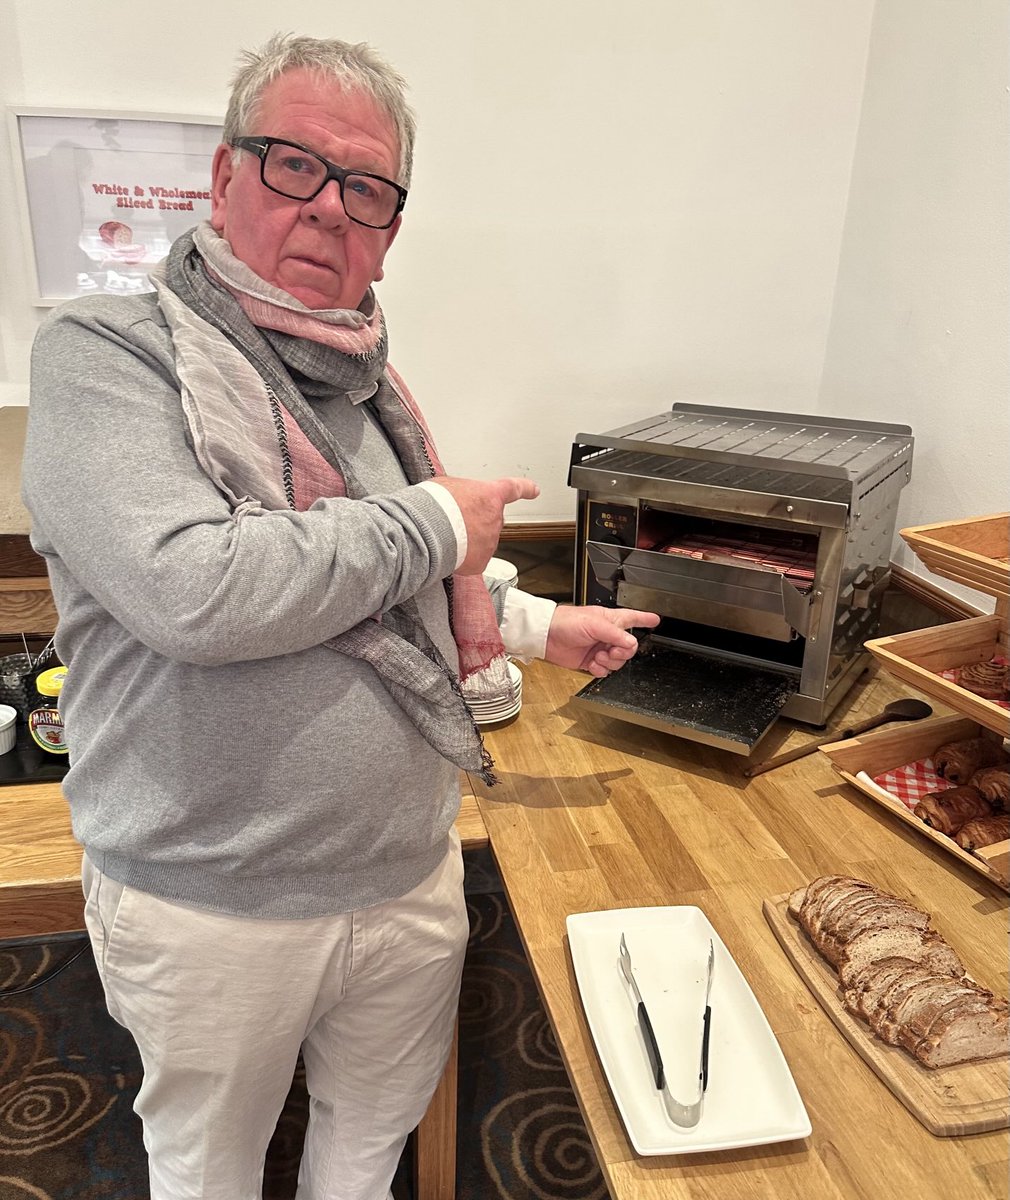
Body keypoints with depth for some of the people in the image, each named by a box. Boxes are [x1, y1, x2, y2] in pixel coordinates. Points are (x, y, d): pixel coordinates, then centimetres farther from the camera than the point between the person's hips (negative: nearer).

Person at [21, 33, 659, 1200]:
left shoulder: (364, 387, 6)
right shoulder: (103, 352, -15)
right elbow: (193, 591, -32)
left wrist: (542, 624, 14)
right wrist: (433, 522, -21)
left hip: (410, 875, 6)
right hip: (210, 908, -5)